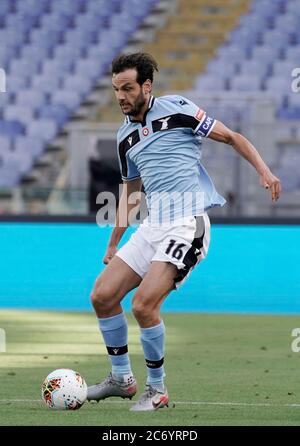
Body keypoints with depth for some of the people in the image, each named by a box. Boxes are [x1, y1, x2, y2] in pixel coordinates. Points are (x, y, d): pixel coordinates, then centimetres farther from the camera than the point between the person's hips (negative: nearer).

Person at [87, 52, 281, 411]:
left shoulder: (176, 109, -3)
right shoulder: (125, 136, 16)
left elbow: (231, 137, 1)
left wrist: (264, 171, -12)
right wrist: (113, 244, 29)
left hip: (186, 225, -7)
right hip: (152, 227, 7)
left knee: (143, 305, -18)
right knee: (102, 296, 1)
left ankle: (157, 389, -1)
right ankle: (121, 379, 18)